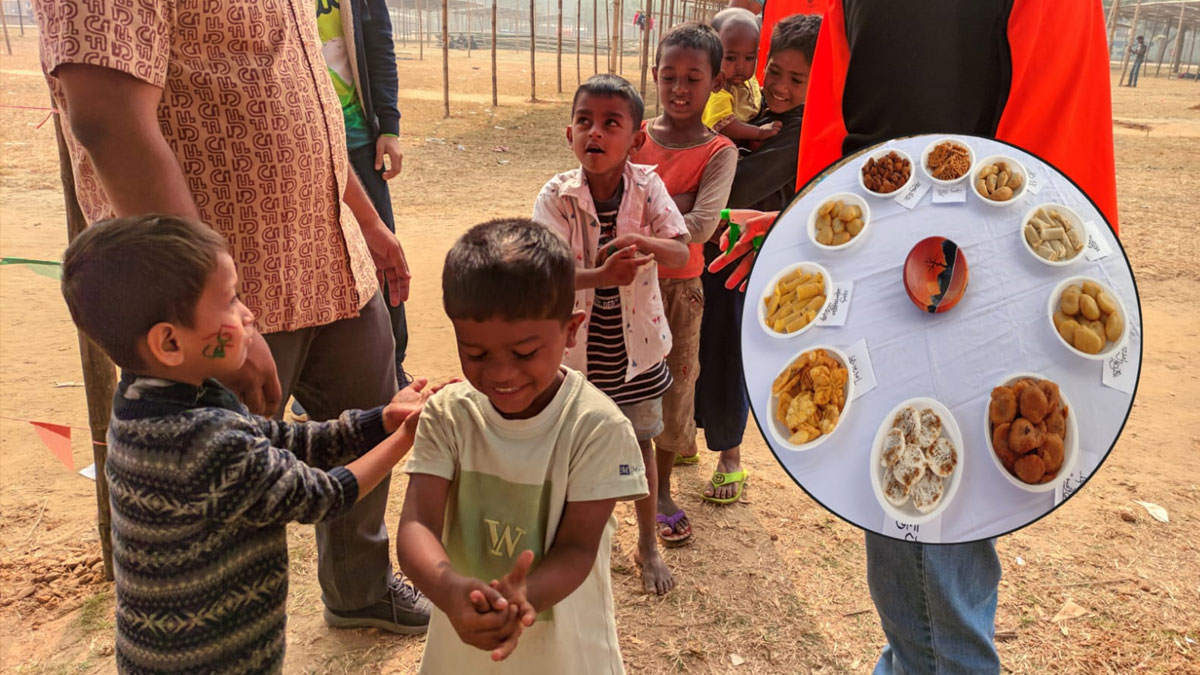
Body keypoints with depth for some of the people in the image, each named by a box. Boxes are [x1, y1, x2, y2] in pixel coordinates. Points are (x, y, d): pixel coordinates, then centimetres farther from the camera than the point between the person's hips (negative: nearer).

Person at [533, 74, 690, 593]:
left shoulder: (647, 188, -10)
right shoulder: (557, 195, -15)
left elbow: (682, 252, -17)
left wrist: (646, 244, -39)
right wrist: (599, 275, -43)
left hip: (636, 345, 1)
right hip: (574, 346, -1)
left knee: (641, 442, 15)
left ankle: (648, 545, 36)